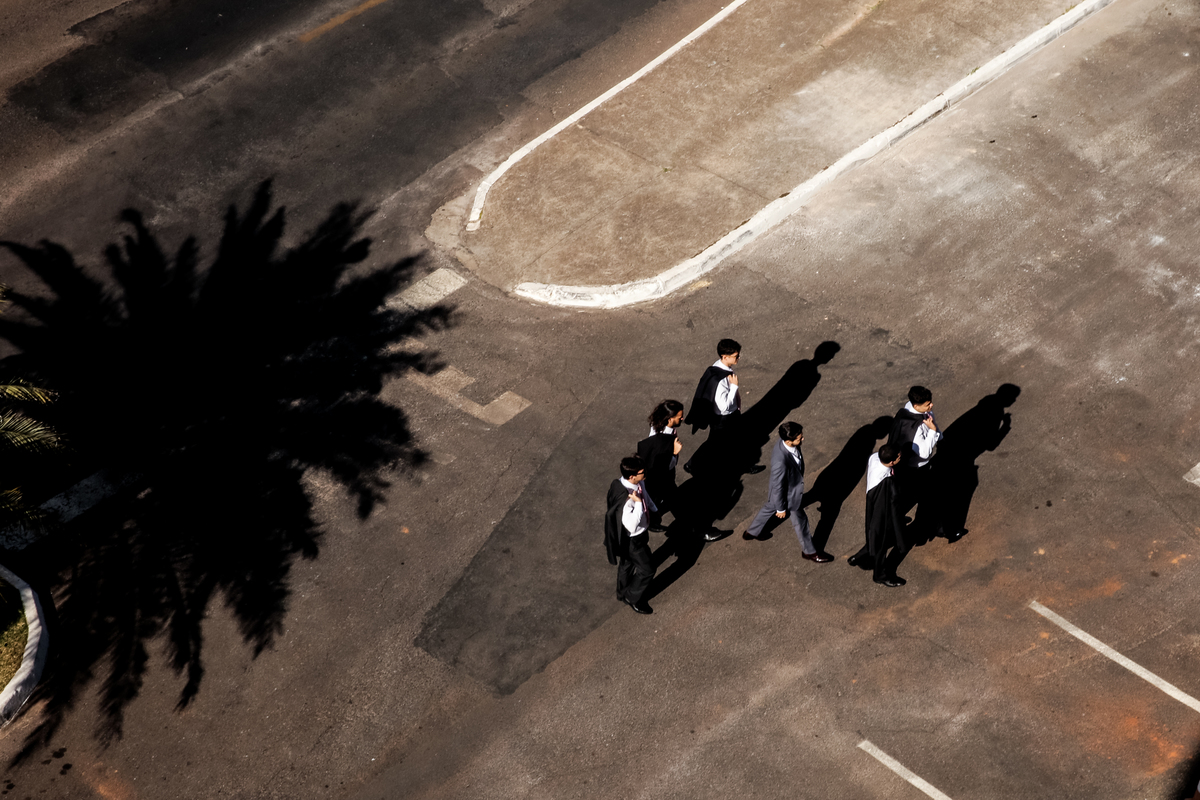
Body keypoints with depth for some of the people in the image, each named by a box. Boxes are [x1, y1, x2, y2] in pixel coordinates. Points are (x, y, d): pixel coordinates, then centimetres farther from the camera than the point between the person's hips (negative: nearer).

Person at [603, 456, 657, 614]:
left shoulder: (637, 483, -16)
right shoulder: (625, 499, -42)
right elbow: (632, 526, -42)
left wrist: (653, 510, 10)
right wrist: (638, 502, -44)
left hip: (639, 533, 8)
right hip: (632, 540, -8)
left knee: (627, 563, 30)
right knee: (647, 569, 10)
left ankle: (623, 593, 55)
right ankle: (633, 598, 35)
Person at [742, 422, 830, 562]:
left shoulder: (786, 442, -21)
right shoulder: (781, 461, -46)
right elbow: (778, 487, -29)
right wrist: (781, 508, -13)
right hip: (788, 496, -8)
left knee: (769, 508, 31)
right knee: (801, 521, 17)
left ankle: (751, 533, 57)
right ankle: (809, 551, 44)